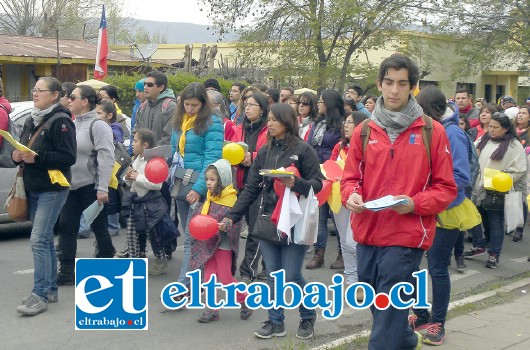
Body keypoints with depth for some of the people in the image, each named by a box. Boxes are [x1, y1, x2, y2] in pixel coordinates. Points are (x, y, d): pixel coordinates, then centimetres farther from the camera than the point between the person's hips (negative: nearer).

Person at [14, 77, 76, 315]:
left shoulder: (61, 121, -12)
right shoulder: (31, 122, 15)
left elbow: (68, 157, -19)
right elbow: (23, 150, 22)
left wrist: (36, 158, -25)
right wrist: (18, 156, -1)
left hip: (52, 189, -9)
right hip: (33, 189, 9)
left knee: (39, 240, -13)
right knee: (45, 240, 13)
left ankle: (39, 295, -10)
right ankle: (51, 289, 21)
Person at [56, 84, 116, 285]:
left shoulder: (97, 126, -11)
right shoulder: (73, 125, 12)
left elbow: (106, 157, -18)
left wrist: (102, 188, -23)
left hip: (91, 186, -7)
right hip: (72, 186, 8)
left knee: (99, 227, 4)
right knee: (66, 226, 2)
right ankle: (67, 272, 6)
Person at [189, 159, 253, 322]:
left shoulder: (230, 201, -16)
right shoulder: (210, 199, 6)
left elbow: (235, 224, -21)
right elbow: (199, 216, 21)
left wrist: (225, 227, -37)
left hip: (223, 245, -7)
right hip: (209, 244, 7)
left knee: (225, 278, 0)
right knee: (209, 277, 7)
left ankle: (245, 300, 21)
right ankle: (211, 309, 13)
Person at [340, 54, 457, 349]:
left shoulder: (432, 132, -3)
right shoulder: (364, 131, 6)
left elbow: (446, 188, -1)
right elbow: (351, 178, 11)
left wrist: (414, 204, -18)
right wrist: (351, 195, -11)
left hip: (407, 237, -5)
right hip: (367, 234, 5)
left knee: (387, 319, -6)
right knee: (379, 308, 21)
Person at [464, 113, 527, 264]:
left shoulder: (514, 145, -8)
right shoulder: (485, 141, 10)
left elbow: (519, 170, -12)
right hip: (479, 189, 6)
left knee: (496, 223, 4)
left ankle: (494, 255, 15)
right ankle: (479, 246, 28)